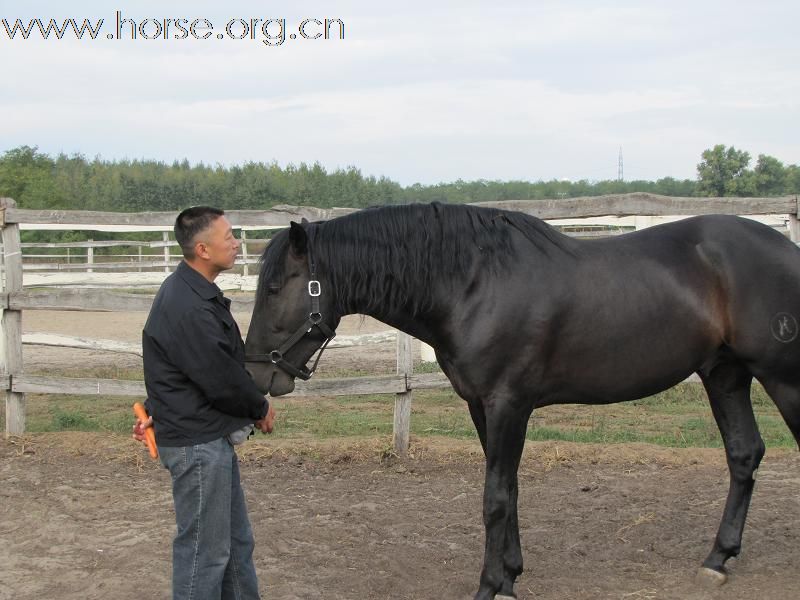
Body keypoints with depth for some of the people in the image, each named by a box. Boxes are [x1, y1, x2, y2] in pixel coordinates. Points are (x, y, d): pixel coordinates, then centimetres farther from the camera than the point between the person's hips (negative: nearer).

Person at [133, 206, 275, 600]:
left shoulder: (194, 293, 9)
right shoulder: (188, 308, -25)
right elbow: (222, 380, -21)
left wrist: (159, 410, 11)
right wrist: (261, 409, -4)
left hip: (211, 438, 10)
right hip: (198, 444, -10)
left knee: (236, 540, 19)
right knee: (205, 549, 1)